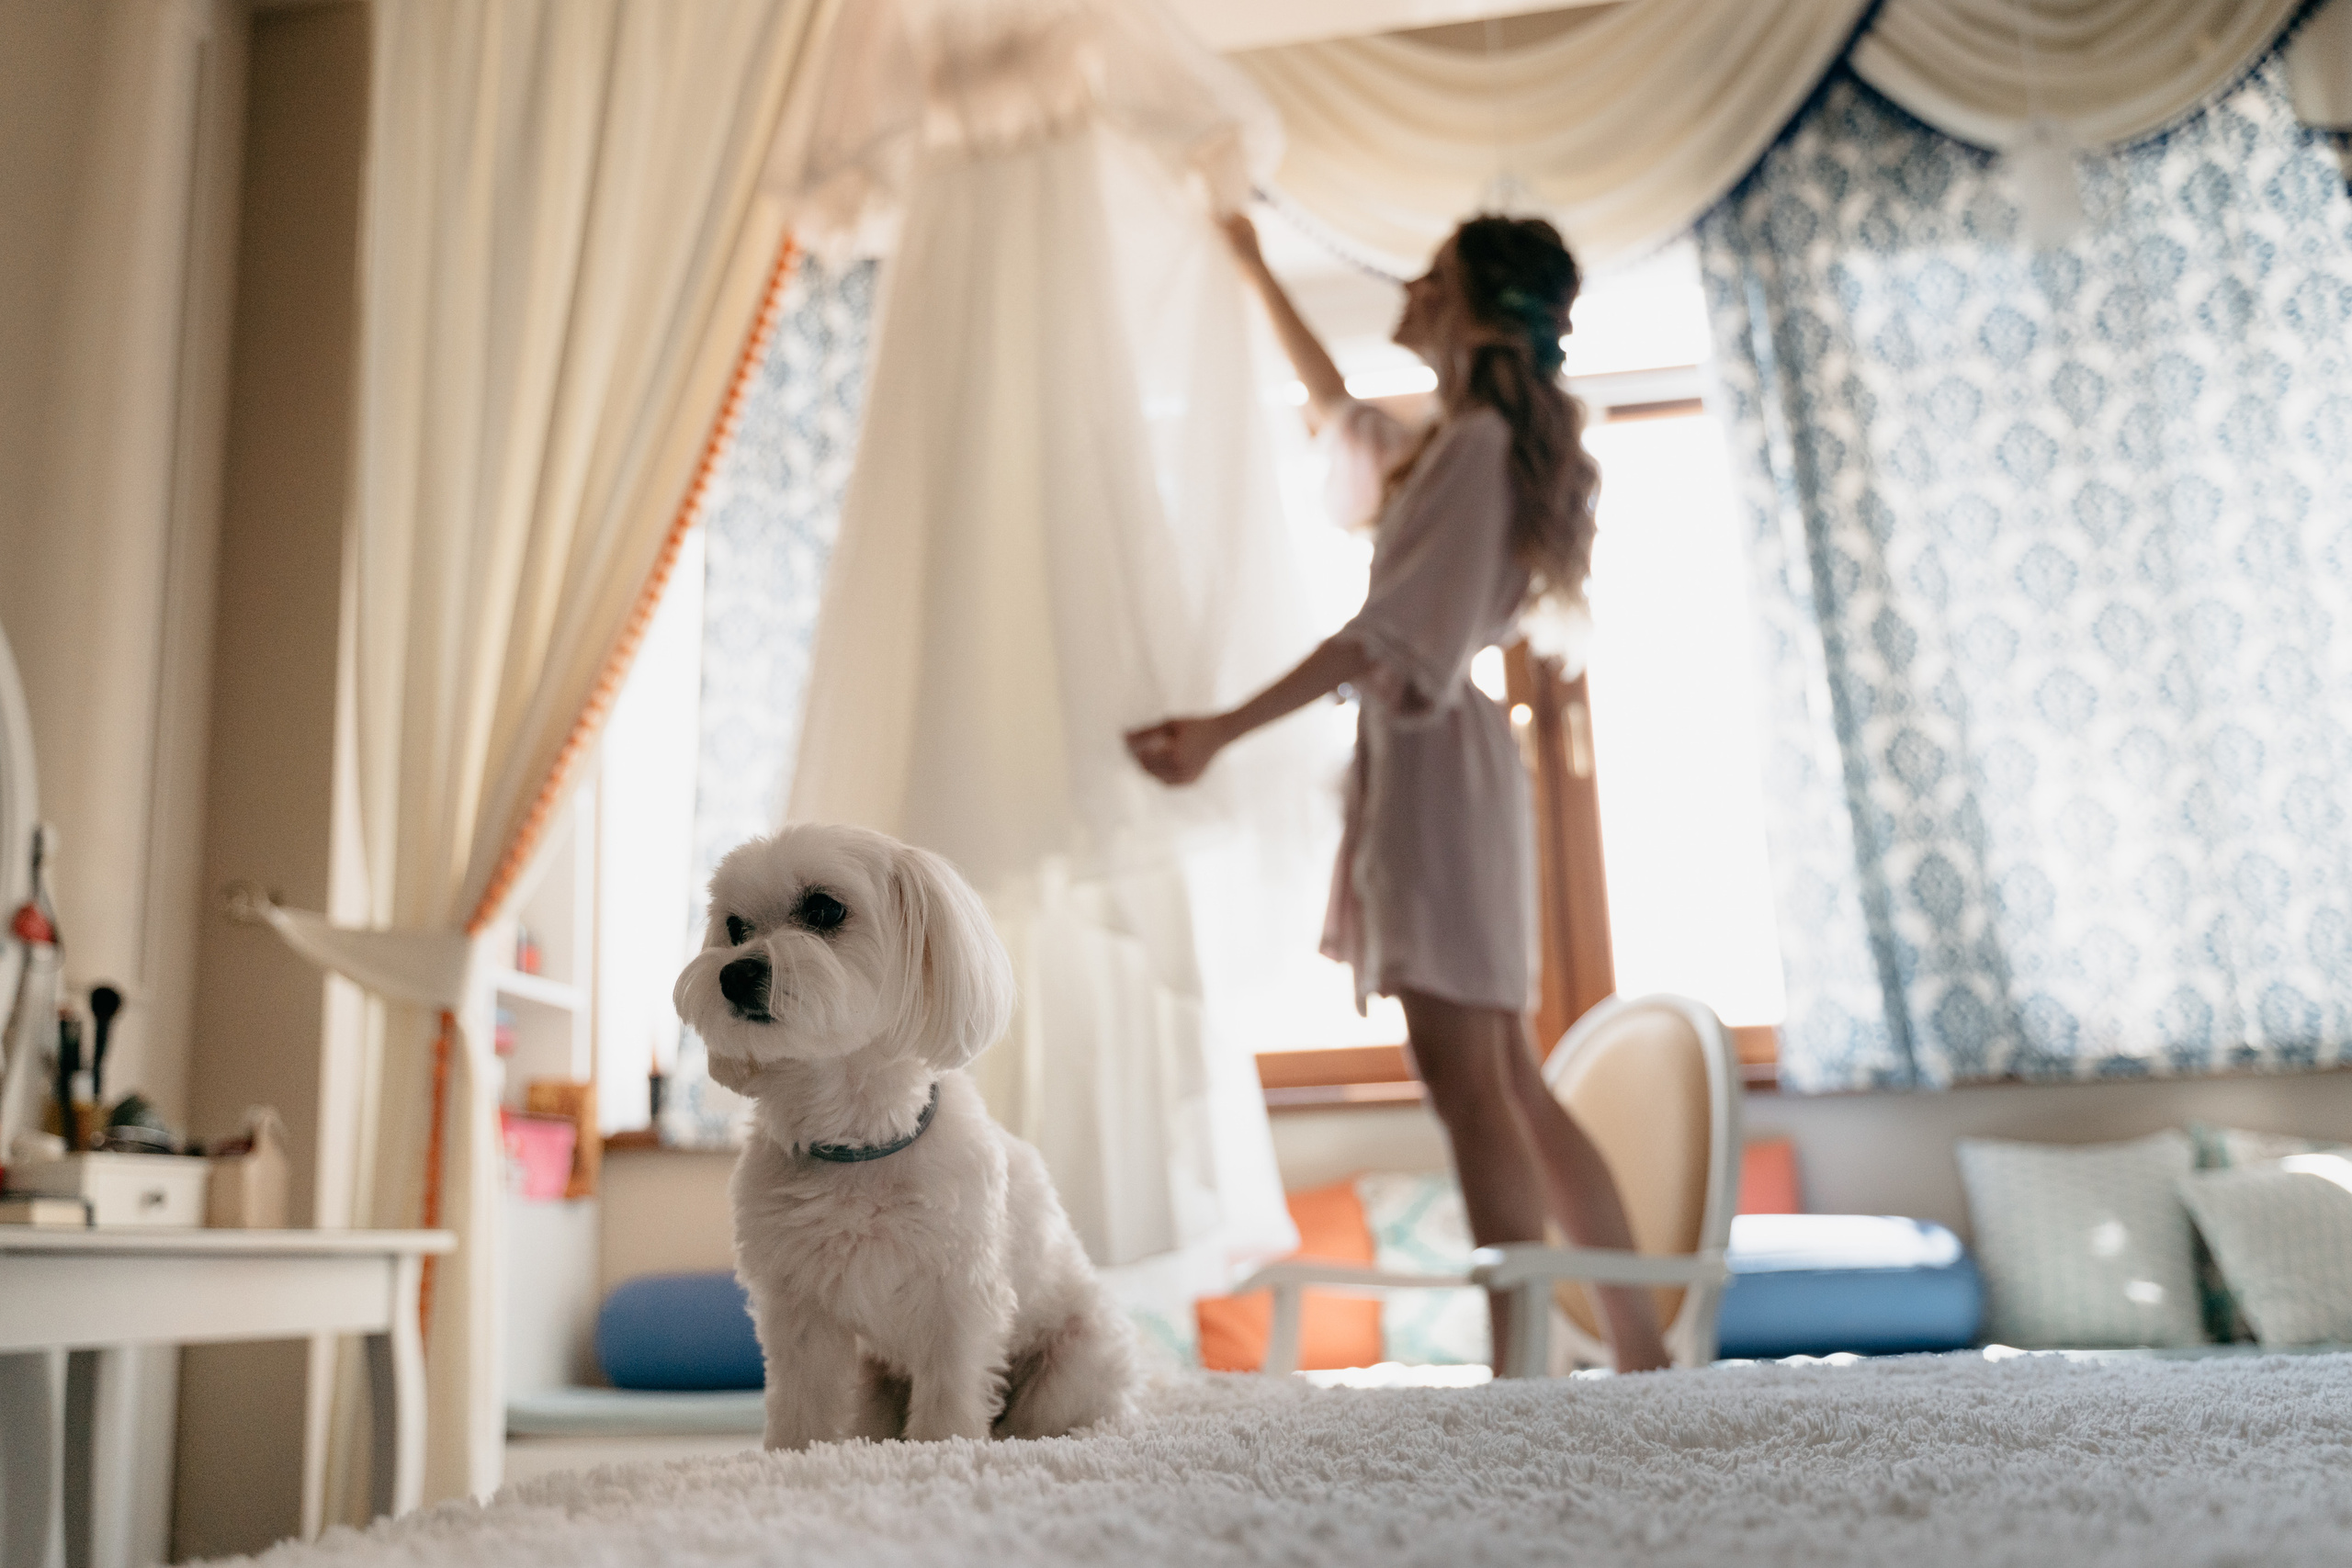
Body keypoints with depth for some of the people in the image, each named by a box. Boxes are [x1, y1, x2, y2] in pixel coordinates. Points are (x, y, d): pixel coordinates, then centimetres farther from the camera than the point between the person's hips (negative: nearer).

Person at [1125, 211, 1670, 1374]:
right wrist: (1255, 273, 47)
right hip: (1425, 761, 10)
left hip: (1435, 759, -10)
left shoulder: (1477, 443, -9)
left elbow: (1393, 635, -18)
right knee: (1509, 1087, 9)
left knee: (1469, 1084, -10)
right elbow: (1333, 405, 39)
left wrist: (1224, 730, -24)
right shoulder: (1453, 444, 20)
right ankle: (1640, 1345, 14)